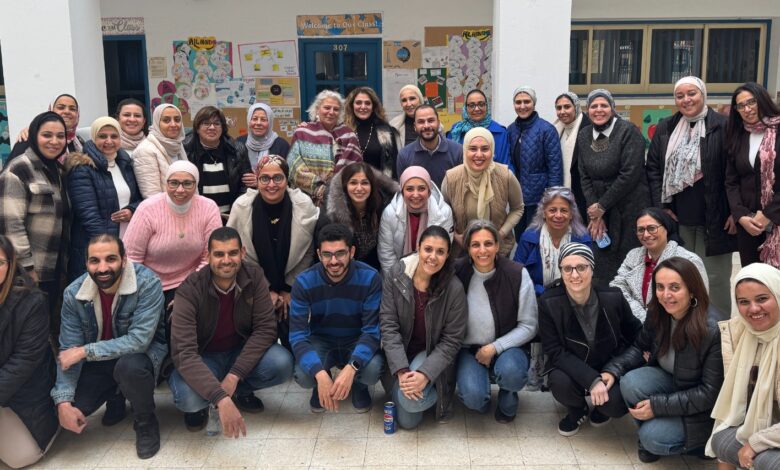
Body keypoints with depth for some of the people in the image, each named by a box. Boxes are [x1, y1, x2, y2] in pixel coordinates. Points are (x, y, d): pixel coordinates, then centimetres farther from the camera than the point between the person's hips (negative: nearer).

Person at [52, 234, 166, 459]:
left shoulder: (147, 283, -27)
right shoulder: (74, 293, -13)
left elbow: (139, 340, -31)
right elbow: (69, 351, -9)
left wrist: (85, 351, -31)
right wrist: (64, 402, -20)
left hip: (143, 351, -4)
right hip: (98, 359, 4)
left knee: (130, 365, -37)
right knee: (67, 409, -15)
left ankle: (146, 421, -7)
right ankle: (115, 397, 18)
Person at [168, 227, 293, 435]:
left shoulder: (254, 277, -15)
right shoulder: (190, 290, -25)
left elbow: (265, 328, -16)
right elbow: (184, 353, -33)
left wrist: (234, 375, -26)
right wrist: (221, 399, -45)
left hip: (241, 352, 3)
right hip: (201, 358, -3)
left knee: (282, 363, -26)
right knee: (189, 397, -35)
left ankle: (240, 390, 7)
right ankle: (197, 406, 5)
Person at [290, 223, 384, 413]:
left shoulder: (370, 278, -22)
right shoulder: (304, 282, -19)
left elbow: (372, 330, -23)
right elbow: (298, 334, -23)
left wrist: (350, 368, -41)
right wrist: (320, 374, -40)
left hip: (357, 340, -1)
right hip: (321, 340, 1)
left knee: (373, 370, -33)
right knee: (303, 375, -30)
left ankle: (359, 386, 7)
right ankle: (321, 386, 10)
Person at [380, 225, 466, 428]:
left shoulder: (454, 288, -19)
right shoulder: (396, 276, -14)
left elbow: (452, 340, -14)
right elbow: (388, 325, -14)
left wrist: (425, 374, -26)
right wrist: (401, 371, -23)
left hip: (433, 354, -2)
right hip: (402, 353, 2)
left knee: (411, 402, -27)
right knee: (407, 421, -2)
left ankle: (439, 394, 7)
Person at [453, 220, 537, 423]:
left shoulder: (517, 274, -12)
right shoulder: (457, 272, -11)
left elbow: (529, 326, -7)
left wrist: (495, 347, -16)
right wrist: (479, 353, -13)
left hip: (507, 346, 0)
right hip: (469, 348, 0)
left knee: (510, 372, -34)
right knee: (473, 397, -27)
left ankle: (508, 398, 5)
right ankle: (481, 399, 13)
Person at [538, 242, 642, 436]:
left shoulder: (613, 297, -13)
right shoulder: (549, 302, -17)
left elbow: (636, 334, 3)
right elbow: (555, 352, -17)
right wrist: (591, 380, -28)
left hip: (609, 370, 0)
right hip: (570, 369, 0)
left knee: (616, 404, -28)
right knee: (560, 383, -32)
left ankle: (602, 407, 13)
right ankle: (577, 411, 6)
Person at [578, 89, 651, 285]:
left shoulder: (628, 131, -8)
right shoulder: (583, 136, 8)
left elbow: (630, 174, -15)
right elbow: (585, 177, 6)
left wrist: (602, 206, -12)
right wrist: (594, 211, -4)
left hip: (629, 208, -4)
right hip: (598, 209, 5)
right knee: (603, 264, 3)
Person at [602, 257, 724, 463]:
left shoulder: (714, 330, -29)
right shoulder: (657, 313, -11)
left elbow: (711, 393, -23)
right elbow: (640, 347, 6)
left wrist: (658, 406, -25)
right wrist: (612, 370, -13)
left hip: (704, 408, -6)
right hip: (670, 381, 6)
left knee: (654, 438, -23)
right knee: (631, 382, -23)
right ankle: (649, 434, 2)